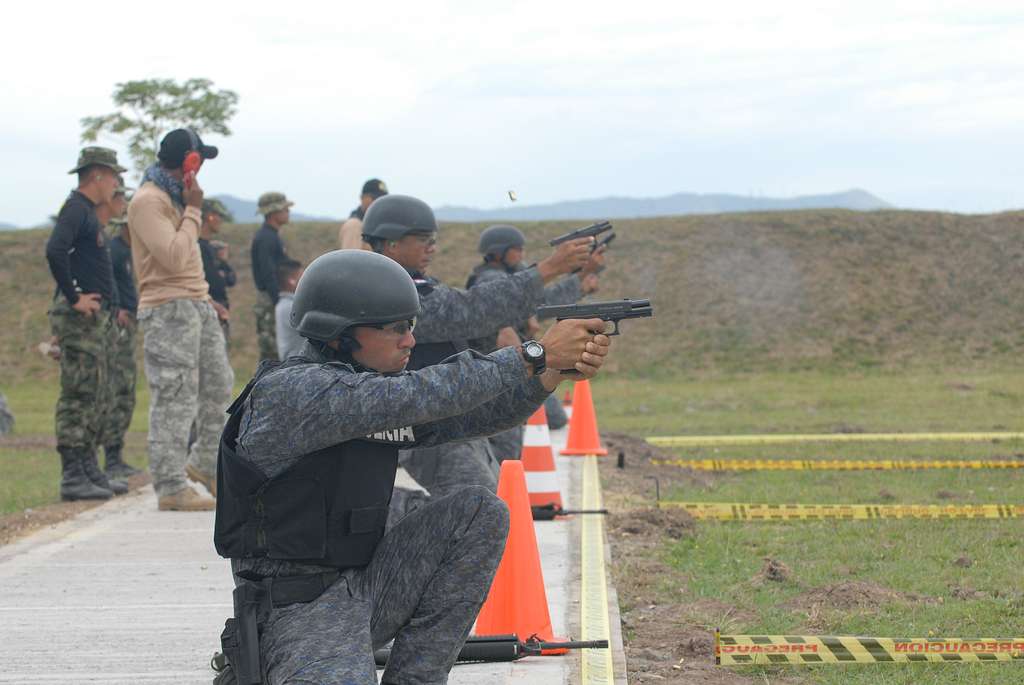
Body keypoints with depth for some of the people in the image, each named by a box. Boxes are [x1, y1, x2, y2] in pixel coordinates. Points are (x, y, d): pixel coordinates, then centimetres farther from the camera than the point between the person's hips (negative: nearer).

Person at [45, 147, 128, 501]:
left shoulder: (89, 212, 20)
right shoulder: (75, 209, -11)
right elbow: (55, 251, -27)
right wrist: (73, 298, -22)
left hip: (98, 318, 10)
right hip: (81, 318, -10)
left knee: (98, 399, 13)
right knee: (79, 397, -10)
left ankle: (89, 470, 19)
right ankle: (73, 477, -10)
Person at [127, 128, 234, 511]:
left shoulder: (174, 197, 19)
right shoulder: (147, 201, -12)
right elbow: (174, 257, -21)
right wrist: (193, 210, -12)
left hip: (197, 304, 10)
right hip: (168, 310, -10)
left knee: (219, 386, 13)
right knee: (174, 400, -9)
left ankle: (204, 463, 28)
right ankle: (170, 488, -6)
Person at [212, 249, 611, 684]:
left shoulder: (380, 388, 8)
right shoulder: (290, 390, -18)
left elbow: (478, 413, 6)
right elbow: (419, 398, -26)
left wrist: (560, 366, -12)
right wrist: (539, 354, -23)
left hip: (364, 584, 9)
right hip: (298, 610, -8)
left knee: (480, 513, -3)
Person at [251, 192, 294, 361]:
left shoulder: (272, 236, 18)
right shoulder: (265, 238, -15)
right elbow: (268, 275, -21)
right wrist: (280, 304, -24)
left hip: (275, 298, 10)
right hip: (270, 301, -10)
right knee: (272, 349, -10)